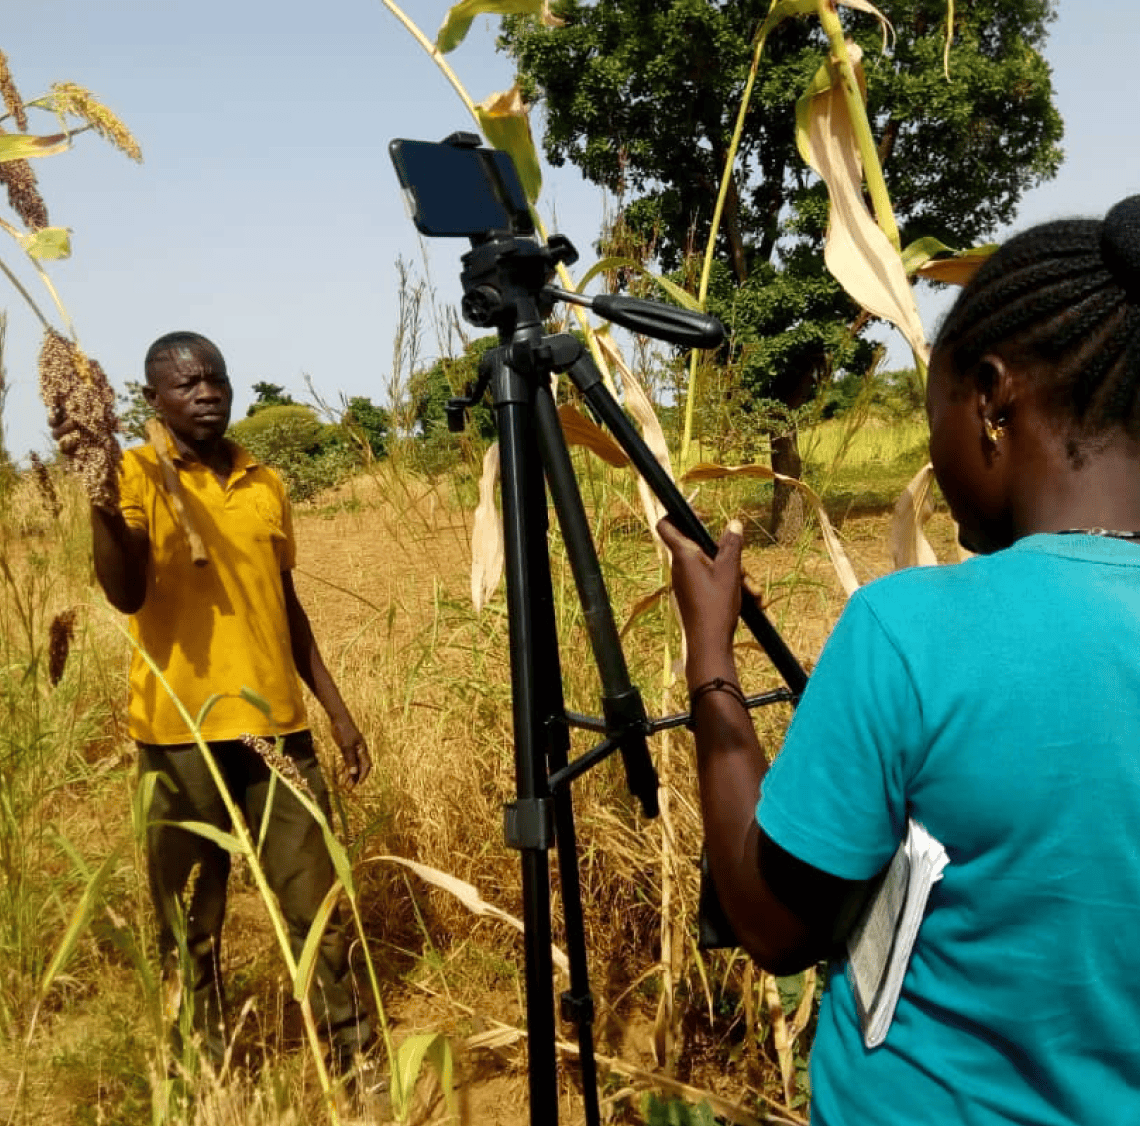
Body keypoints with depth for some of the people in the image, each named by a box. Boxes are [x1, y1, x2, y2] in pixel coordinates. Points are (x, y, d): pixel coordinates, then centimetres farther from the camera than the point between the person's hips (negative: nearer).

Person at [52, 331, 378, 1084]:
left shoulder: (266, 484, 11)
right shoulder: (138, 475, -3)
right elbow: (126, 593, -18)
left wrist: (339, 710, 14)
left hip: (277, 726, 3)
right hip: (181, 733, -3)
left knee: (316, 905, 6)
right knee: (191, 921, 8)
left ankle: (357, 1063, 19)